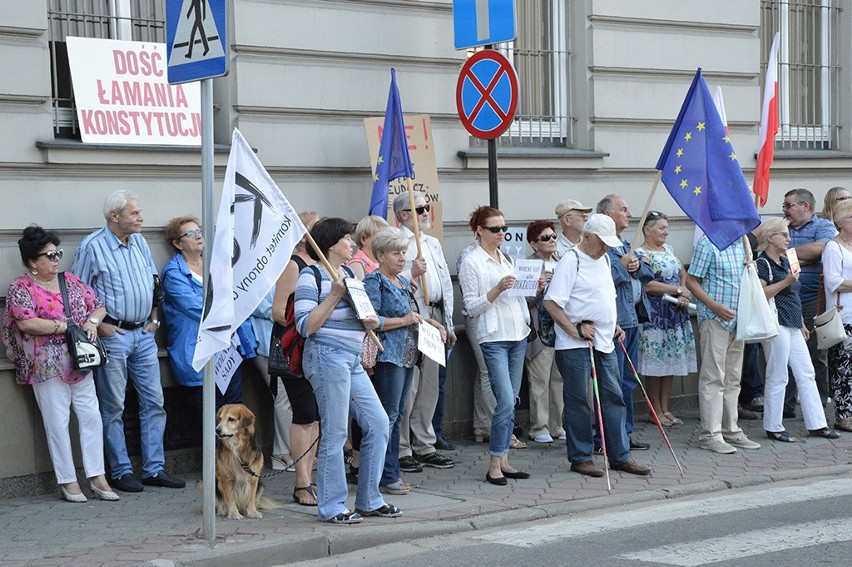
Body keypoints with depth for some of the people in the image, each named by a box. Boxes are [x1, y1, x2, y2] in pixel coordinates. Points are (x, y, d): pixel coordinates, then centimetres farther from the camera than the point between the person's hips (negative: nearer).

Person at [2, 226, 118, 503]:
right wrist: (67, 327, -15)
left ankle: (97, 477, 10)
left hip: (80, 363, 6)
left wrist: (92, 321, -5)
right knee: (58, 422, -2)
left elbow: (98, 306, 18)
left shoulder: (72, 282, 14)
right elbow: (25, 322, -17)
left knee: (91, 417, 3)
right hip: (48, 365, -5)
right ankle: (68, 482, 6)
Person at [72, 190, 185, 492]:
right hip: (113, 335, -6)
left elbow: (154, 283, 20)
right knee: (113, 408, 1)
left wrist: (154, 319, 12)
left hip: (144, 334, 6)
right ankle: (121, 472, 8)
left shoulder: (139, 241, 10)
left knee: (154, 401, 6)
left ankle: (154, 469, 12)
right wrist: (100, 326, -11)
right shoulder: (92, 246, -9)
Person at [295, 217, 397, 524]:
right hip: (327, 356, -9)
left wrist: (368, 320, 6)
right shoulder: (312, 275, -8)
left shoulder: (348, 274, 18)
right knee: (335, 432, -5)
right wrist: (335, 294, -19)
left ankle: (369, 500, 16)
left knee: (378, 423, 6)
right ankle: (331, 506, 4)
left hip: (352, 360, 9)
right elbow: (305, 326, -16)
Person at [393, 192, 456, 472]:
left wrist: (448, 323, 20)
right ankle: (401, 450, -1)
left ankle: (424, 446, 18)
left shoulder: (433, 243, 21)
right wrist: (412, 273, -21)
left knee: (430, 387, 11)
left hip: (433, 320, 8)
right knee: (407, 388, -8)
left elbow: (446, 283, 24)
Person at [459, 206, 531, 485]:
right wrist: (498, 289, -19)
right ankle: (494, 465, -5)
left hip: (518, 335, 7)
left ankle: (503, 460, 13)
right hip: (494, 337, -7)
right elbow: (472, 307, -8)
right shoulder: (472, 262, -5)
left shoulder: (507, 259, 15)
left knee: (512, 400, 7)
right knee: (506, 401, -14)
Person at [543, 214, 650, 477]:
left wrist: (614, 326, 15)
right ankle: (580, 458, 9)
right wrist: (576, 330, -19)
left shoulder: (604, 260, 15)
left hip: (604, 342, 8)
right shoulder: (570, 261, -12)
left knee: (614, 397, 8)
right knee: (579, 402, 0)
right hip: (576, 346, -8)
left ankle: (620, 456, 15)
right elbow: (551, 303, -18)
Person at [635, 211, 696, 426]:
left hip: (675, 313, 7)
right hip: (654, 315, -7)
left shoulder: (668, 249, 15)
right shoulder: (641, 254, -8)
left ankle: (665, 409, 14)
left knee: (671, 361, 8)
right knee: (655, 362, -4)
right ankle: (657, 411, 3)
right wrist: (678, 290, -12)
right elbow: (648, 285, -18)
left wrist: (684, 295, -7)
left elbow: (682, 274, 12)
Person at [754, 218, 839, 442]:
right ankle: (773, 427, 5)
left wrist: (801, 323, 25)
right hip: (776, 325, -9)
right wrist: (786, 282, -20)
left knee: (806, 374, 8)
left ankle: (816, 424, 12)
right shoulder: (763, 263, -9)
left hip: (793, 326, 9)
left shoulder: (784, 261, 19)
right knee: (777, 377, -3)